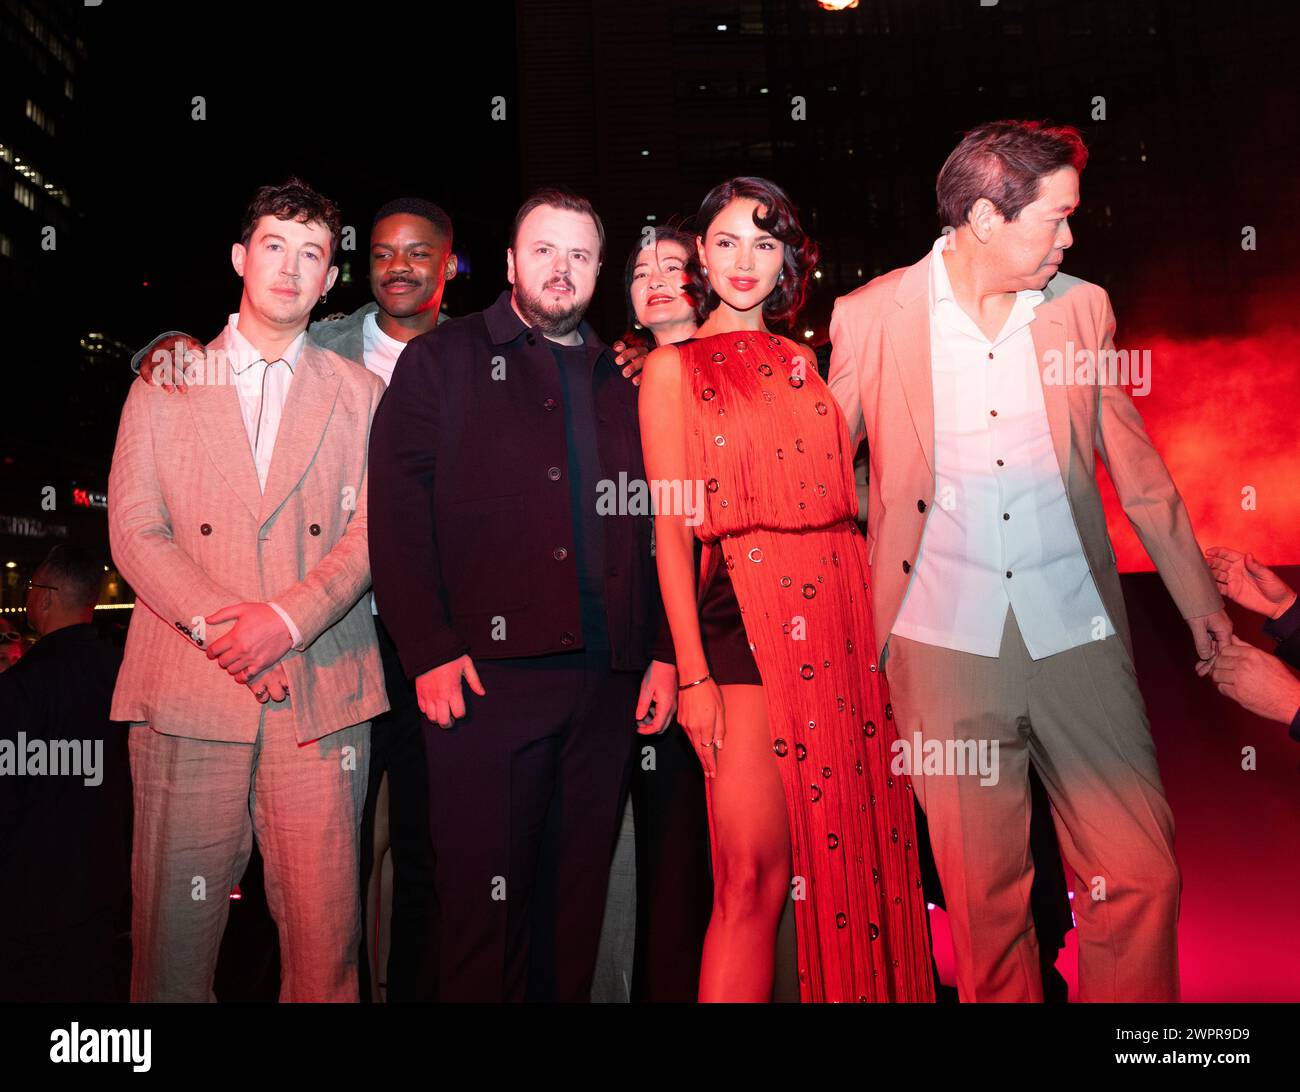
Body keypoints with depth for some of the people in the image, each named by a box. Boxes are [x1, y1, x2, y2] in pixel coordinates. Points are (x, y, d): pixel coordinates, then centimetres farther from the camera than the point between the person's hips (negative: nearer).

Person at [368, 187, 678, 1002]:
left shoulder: (621, 382, 17)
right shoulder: (443, 361, 7)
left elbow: (658, 528, 14)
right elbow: (396, 512, -2)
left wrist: (663, 653, 5)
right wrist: (430, 652, -10)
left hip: (607, 680, 4)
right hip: (487, 674, -3)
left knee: (579, 895, 12)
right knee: (486, 898, 2)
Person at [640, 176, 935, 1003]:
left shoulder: (802, 361, 18)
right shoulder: (674, 367, 4)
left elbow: (840, 494, 17)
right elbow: (671, 527, -2)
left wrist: (879, 622, 6)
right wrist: (692, 672, -10)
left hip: (842, 613, 5)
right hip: (747, 613, -5)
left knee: (856, 855, 8)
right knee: (754, 872, -6)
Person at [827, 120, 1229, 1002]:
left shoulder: (1083, 307, 8)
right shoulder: (869, 316, -1)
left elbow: (1136, 468, 14)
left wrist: (1201, 602, 16)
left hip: (1077, 631, 2)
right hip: (947, 640, -2)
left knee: (1143, 874, 1)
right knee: (985, 893, 7)